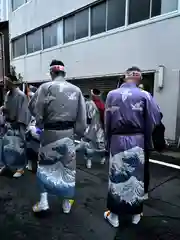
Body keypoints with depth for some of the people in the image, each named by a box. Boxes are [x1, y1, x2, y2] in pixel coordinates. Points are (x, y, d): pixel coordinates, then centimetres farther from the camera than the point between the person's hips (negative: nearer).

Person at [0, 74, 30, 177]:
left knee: (18, 146, 1)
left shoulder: (21, 95, -16)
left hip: (17, 125, -8)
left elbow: (24, 111, -15)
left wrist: (19, 123, -16)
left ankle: (20, 168, 14)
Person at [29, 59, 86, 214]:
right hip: (68, 132, 3)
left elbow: (34, 108, -6)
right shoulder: (76, 89, -1)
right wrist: (79, 132, 11)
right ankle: (67, 203, 27)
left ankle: (43, 201, 17)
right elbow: (82, 116, 0)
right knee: (68, 166, 14)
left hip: (50, 132, -2)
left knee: (45, 165, 16)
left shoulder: (45, 87, -9)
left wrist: (40, 124, 11)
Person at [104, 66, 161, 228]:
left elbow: (107, 122, -1)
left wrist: (108, 142, 9)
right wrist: (147, 142, 12)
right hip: (137, 140, 0)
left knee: (116, 176, 10)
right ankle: (135, 214, 29)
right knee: (136, 176, 14)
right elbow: (151, 122, -1)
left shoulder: (112, 95, -4)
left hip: (117, 140, 0)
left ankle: (114, 215, 22)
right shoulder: (144, 96, -7)